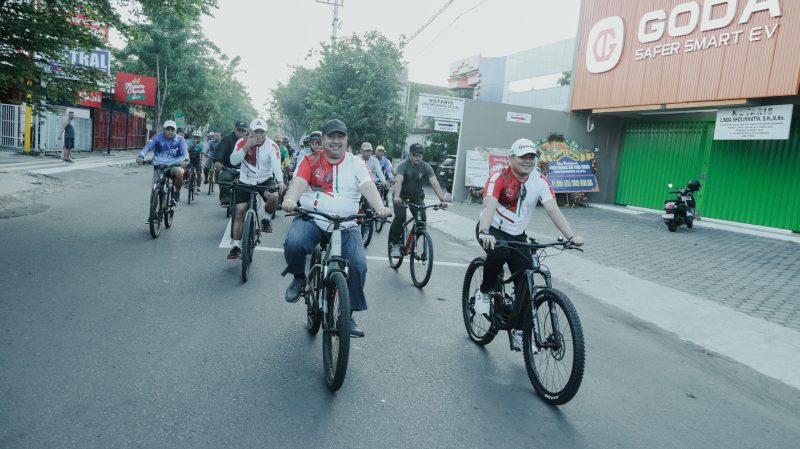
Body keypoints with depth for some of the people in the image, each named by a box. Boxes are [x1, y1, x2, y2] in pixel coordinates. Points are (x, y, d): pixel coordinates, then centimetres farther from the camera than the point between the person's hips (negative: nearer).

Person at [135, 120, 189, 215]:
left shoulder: (179, 139, -2)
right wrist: (141, 156, -36)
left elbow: (184, 151, -15)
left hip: (173, 166, -1)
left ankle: (177, 194, -10)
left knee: (180, 172, -36)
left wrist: (185, 160, -39)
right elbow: (148, 146, -17)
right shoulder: (158, 137, -3)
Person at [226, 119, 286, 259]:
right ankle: (236, 245, 9)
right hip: (245, 181, 1)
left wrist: (280, 181, -46)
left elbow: (276, 165, -28)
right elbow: (233, 161, -21)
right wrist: (247, 145, -31)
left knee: (274, 197, -32)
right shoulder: (243, 142, -10)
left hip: (265, 179, -1)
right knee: (240, 212, -3)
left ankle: (266, 219, 0)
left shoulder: (272, 146, -14)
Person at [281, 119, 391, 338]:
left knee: (358, 265, -17)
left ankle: (347, 315, 2)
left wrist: (379, 206, -28)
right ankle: (299, 278, 3)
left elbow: (368, 186, -8)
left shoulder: (355, 163, 9)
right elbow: (299, 182, -12)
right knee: (293, 244, -31)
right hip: (312, 219, -1)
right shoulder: (311, 160, 6)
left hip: (346, 225, 1)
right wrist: (290, 199, -35)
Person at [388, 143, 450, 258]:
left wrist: (442, 200, -35)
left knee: (422, 218, -17)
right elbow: (398, 181, -33)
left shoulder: (426, 167, -12)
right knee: (400, 217, -23)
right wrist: (396, 197, -51)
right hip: (402, 196, -2)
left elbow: (435, 183, -22)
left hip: (417, 196, 2)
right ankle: (394, 244, -6)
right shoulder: (403, 165, -18)